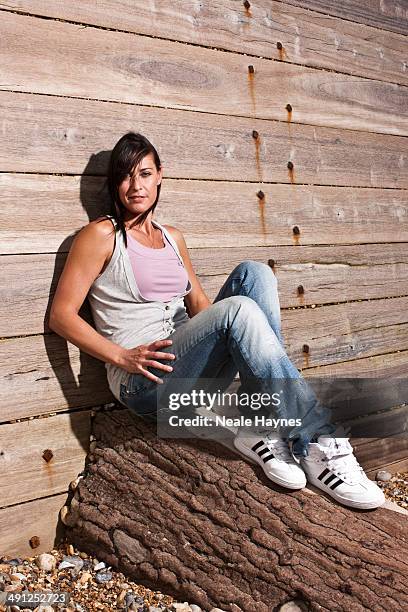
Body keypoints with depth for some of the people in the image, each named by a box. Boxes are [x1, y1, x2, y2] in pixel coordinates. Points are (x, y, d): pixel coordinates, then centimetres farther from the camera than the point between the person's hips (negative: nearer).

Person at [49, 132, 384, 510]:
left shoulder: (173, 238, 19)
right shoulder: (102, 235, 0)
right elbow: (61, 315, -4)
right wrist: (123, 357, -18)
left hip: (191, 374, 6)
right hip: (144, 382, -6)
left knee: (254, 273, -15)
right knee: (238, 310, -30)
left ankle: (261, 427, -24)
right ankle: (319, 446, -28)